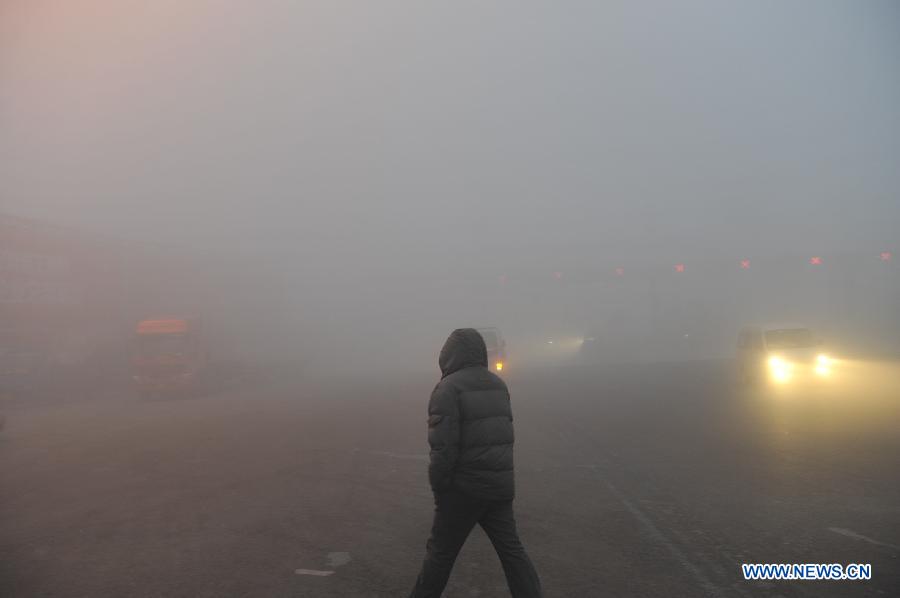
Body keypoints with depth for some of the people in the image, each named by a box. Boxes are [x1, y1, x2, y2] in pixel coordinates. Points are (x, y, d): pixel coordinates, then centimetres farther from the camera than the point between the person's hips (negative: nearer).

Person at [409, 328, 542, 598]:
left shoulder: (449, 387, -14)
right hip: (500, 484, 6)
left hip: (464, 487, -6)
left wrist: (439, 486, -10)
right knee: (511, 548, 11)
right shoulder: (498, 384, 9)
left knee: (441, 551, 8)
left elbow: (443, 445, -20)